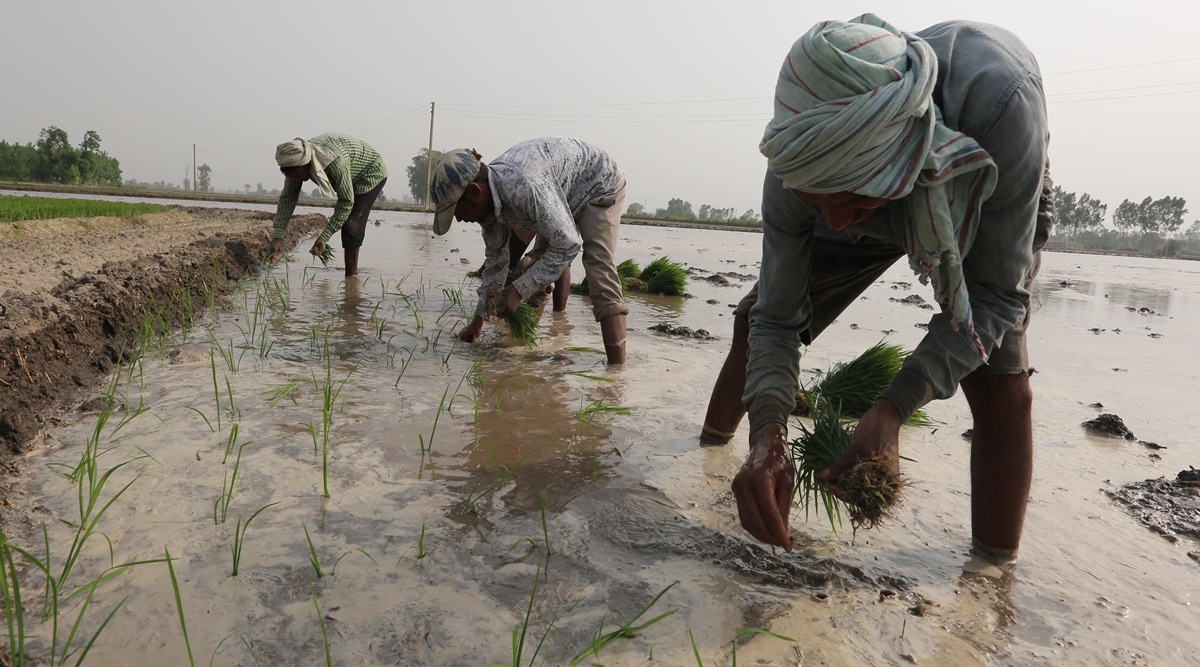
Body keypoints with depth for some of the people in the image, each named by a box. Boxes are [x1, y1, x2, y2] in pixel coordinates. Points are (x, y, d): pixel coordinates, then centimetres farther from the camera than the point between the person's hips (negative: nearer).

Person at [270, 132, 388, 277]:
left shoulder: (334, 161, -42)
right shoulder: (297, 161, -19)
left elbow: (346, 201, -36)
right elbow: (287, 197, -16)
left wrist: (324, 237, -37)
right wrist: (277, 236, -26)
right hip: (352, 178, 8)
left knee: (350, 223, -19)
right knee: (342, 220, 12)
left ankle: (351, 276, -15)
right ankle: (353, 271, 24)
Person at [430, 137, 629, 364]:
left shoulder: (523, 184, -41)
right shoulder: (487, 200, -12)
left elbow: (568, 245, -36)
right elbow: (496, 260, 2)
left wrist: (518, 290, -32)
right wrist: (479, 318, 4)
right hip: (564, 194, 9)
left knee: (599, 267, -24)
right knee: (542, 261, 12)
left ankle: (616, 369, -28)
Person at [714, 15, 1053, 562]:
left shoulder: (1000, 100, -46)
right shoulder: (795, 176, -36)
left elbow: (996, 293, -36)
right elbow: (776, 320, -25)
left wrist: (891, 411, -46)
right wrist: (767, 433, -43)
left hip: (995, 210, -2)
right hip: (877, 222, 2)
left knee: (1000, 387, -20)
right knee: (754, 320, 4)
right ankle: (711, 442, 32)